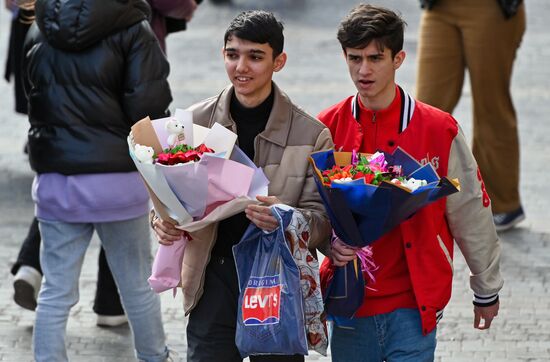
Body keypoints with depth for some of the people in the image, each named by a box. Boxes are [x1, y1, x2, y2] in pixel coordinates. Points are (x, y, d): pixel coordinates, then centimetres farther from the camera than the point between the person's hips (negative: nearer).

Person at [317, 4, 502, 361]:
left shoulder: (439, 130, -4)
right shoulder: (327, 129, 1)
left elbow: (471, 215, 4)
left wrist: (487, 290, 10)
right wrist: (330, 241, -14)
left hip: (414, 305, -2)